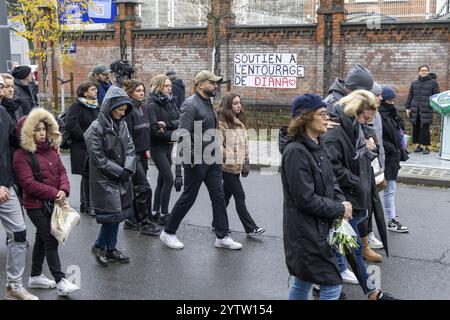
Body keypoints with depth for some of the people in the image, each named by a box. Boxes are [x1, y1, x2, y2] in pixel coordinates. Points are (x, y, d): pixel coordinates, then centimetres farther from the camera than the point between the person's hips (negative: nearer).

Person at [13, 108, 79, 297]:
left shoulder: (51, 149, 8)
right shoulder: (21, 155, -13)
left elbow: (61, 171, 5)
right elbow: (29, 184, -19)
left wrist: (64, 190, -14)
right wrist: (54, 193, -19)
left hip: (53, 203, 7)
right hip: (36, 205, -7)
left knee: (42, 238, 17)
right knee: (51, 240, -7)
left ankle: (35, 276, 31)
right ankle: (60, 281, -3)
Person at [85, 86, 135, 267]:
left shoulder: (121, 124, 5)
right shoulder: (96, 128, -14)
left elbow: (130, 148, 5)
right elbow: (98, 158, -16)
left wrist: (128, 169, -11)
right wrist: (119, 171, -16)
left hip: (121, 178, 6)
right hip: (104, 180, -6)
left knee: (118, 214, 12)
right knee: (112, 215, -5)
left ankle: (111, 249, 25)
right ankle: (98, 247, 17)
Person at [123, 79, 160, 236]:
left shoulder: (143, 108, 12)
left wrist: (147, 149, 13)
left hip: (142, 154, 8)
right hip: (132, 154, -8)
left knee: (136, 188, 13)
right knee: (144, 188, -7)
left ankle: (132, 220, 22)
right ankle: (145, 223, 2)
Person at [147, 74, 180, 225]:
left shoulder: (171, 102, 9)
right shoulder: (152, 105, -12)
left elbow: (180, 121, -2)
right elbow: (154, 129, -20)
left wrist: (167, 124, -19)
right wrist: (173, 135, -14)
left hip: (168, 146, 7)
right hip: (157, 147, -7)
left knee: (162, 179, 11)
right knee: (169, 179, -9)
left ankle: (155, 212, 21)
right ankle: (163, 214, 0)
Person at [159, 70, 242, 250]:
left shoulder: (208, 103, 13)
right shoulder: (190, 105, -15)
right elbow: (184, 134, -21)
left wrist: (216, 154, 17)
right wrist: (191, 158, -23)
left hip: (211, 160, 9)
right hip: (196, 161, -9)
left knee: (218, 196, 7)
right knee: (188, 198, 2)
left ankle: (222, 237, 14)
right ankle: (168, 233, 19)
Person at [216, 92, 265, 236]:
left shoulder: (240, 123, 15)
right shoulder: (222, 122, -11)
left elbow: (244, 144, 18)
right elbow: (218, 145, -16)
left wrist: (245, 163, 13)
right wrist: (227, 159, -17)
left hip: (237, 166, 8)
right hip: (227, 166, -8)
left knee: (226, 195, 15)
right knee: (240, 196, -5)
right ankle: (250, 228, -1)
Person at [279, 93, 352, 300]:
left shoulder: (316, 146, 8)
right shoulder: (295, 151, -22)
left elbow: (330, 182, 14)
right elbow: (306, 200, -24)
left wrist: (341, 202, -6)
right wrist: (340, 210, -14)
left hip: (317, 229, 9)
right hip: (306, 232, -9)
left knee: (303, 282, 19)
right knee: (332, 284, -3)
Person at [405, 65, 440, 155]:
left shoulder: (433, 82, 4)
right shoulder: (414, 83, 13)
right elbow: (410, 96, 15)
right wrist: (407, 107, 9)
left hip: (426, 110, -4)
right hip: (415, 109, 4)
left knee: (425, 128, -8)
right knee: (416, 128, 5)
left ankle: (427, 147, 2)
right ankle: (419, 146, 17)